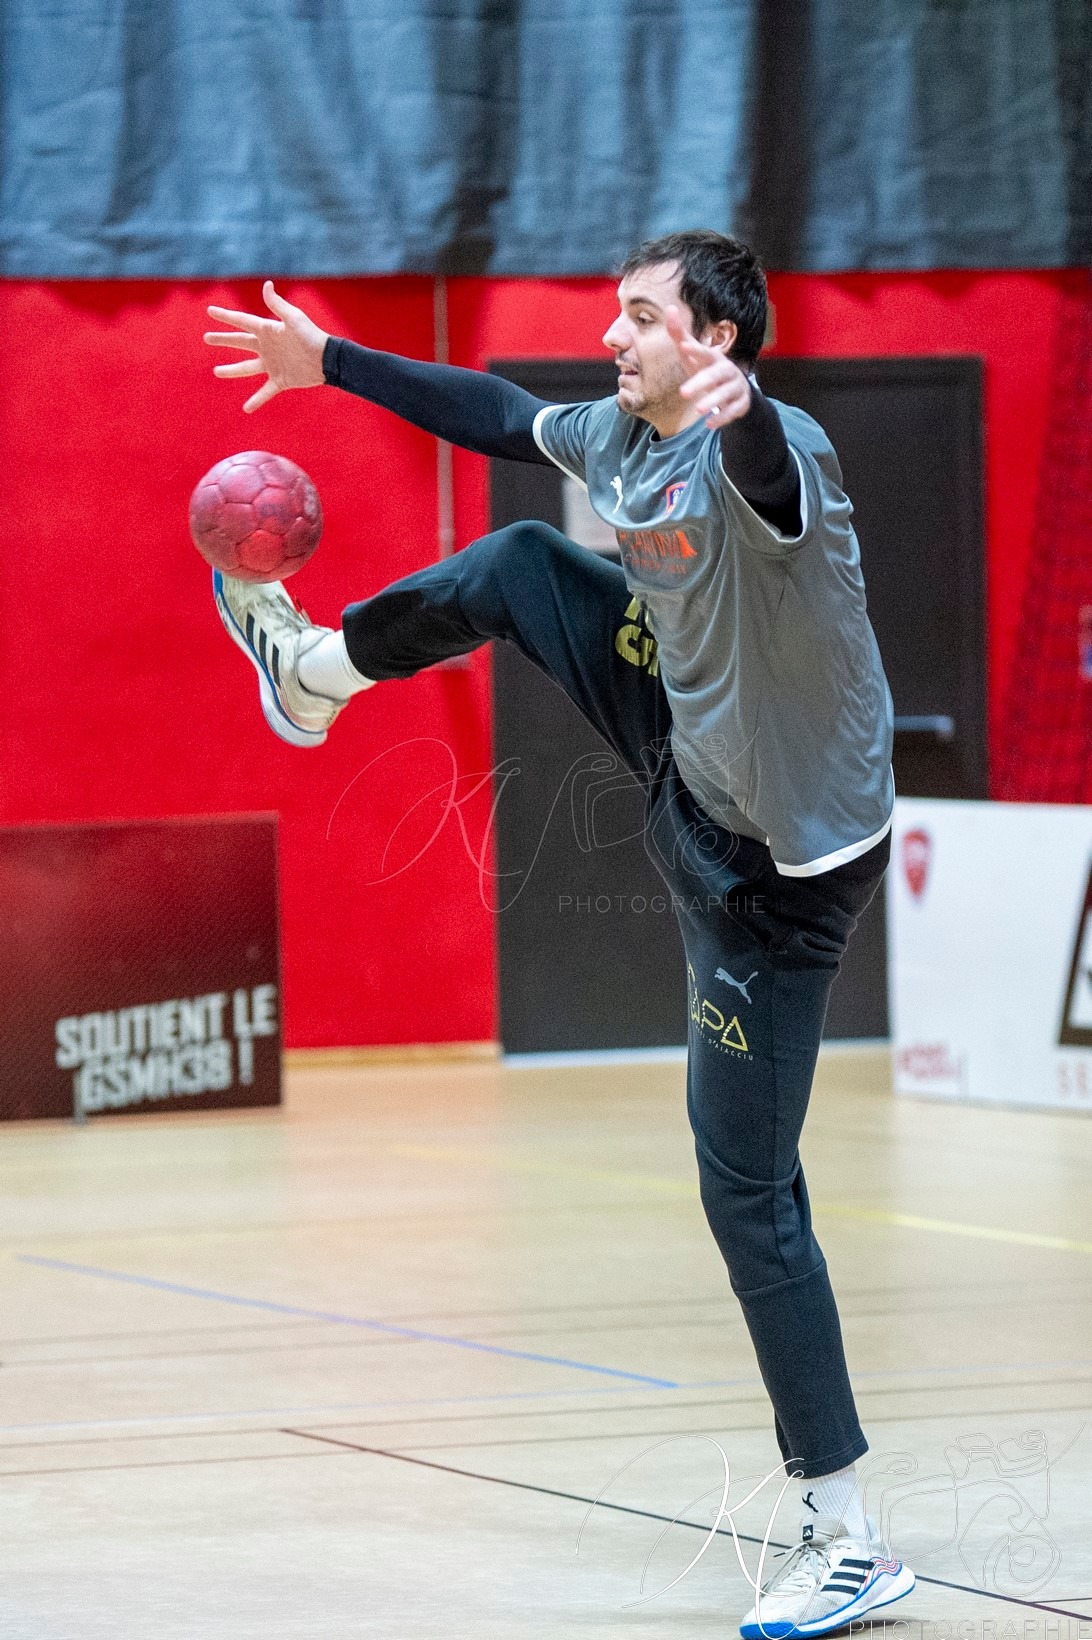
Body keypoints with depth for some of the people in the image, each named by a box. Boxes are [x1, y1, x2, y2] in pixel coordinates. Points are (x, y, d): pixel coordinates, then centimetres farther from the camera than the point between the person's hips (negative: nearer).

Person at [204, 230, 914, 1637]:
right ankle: (316, 672, 49)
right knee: (517, 564, 18)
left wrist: (738, 415, -77)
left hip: (774, 866, -8)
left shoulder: (769, 451, -29)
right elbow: (501, 417, 17)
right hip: (690, 756, 8)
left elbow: (771, 478, -55)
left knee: (749, 1197, -6)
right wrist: (330, 363, 23)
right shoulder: (620, 437, -3)